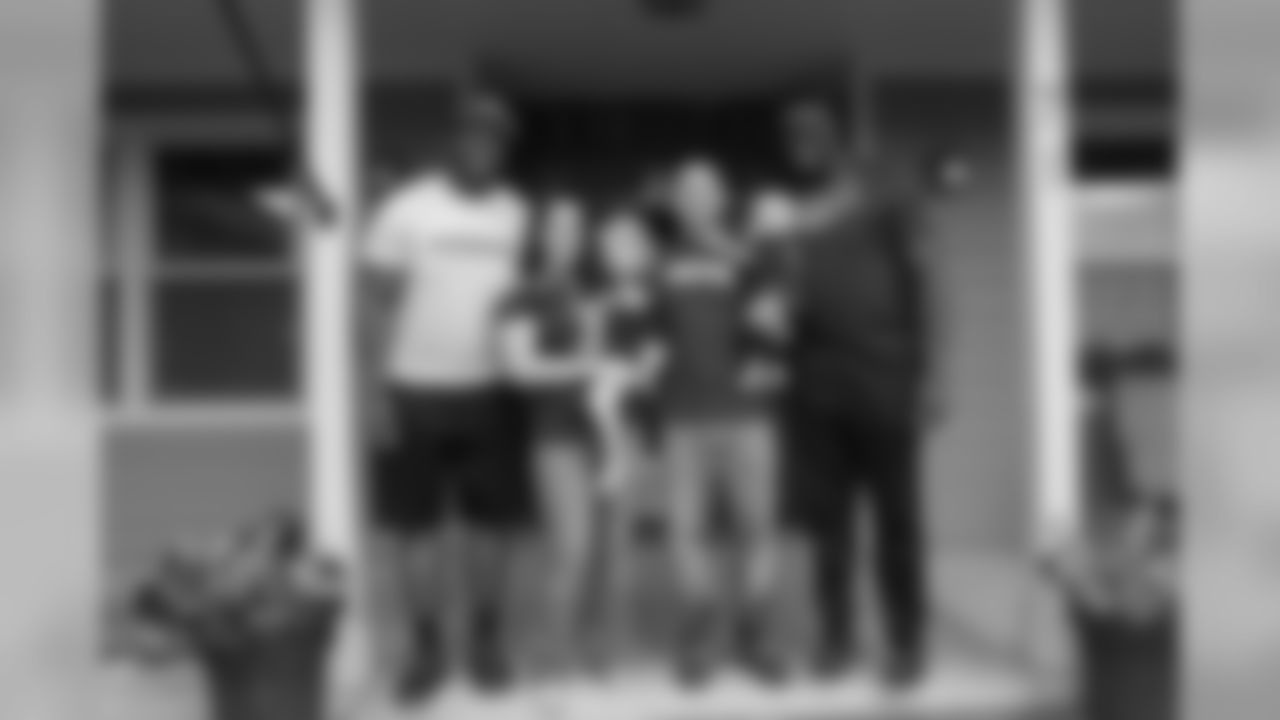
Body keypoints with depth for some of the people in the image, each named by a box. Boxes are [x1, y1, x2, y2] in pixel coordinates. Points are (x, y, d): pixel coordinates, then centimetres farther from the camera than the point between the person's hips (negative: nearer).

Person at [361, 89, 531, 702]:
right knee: (416, 523, 5)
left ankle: (487, 639, 24)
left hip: (491, 391, 2)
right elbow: (381, 302, -2)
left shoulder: (518, 214, 2)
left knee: (490, 520, 8)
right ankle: (428, 646, 19)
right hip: (419, 390, -2)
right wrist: (381, 386, -7)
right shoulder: (407, 210, -5)